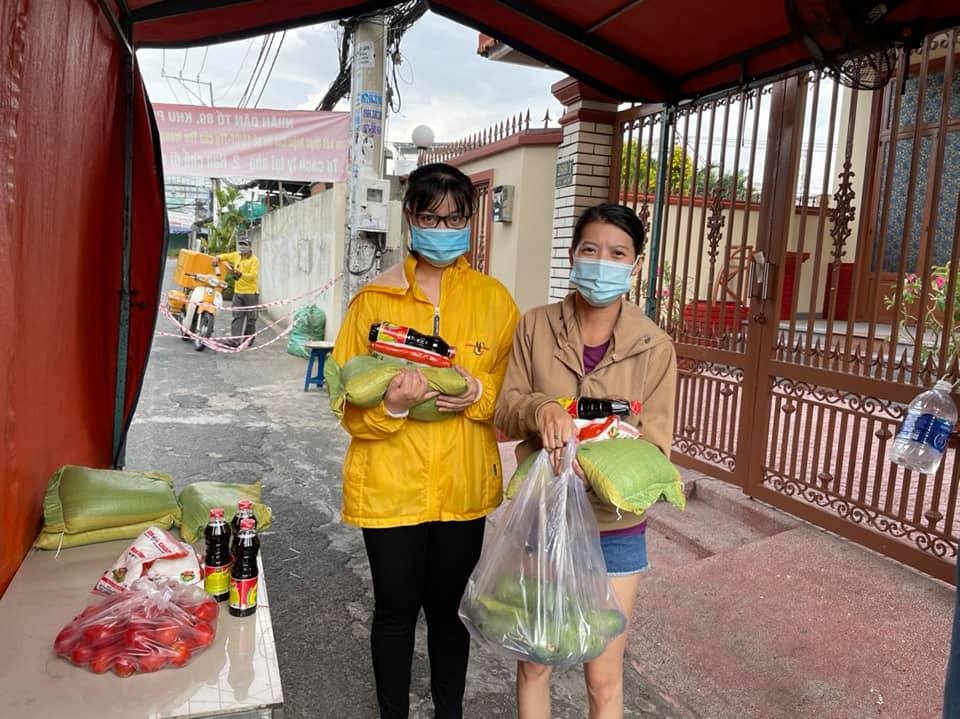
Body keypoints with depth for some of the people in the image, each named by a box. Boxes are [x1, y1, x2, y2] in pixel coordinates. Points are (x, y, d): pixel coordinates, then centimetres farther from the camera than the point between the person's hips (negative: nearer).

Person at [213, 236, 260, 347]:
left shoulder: (254, 260, -7)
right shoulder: (236, 256, 13)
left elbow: (253, 275, -18)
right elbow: (225, 256, 28)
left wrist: (240, 274, -30)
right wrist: (217, 258, 5)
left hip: (251, 293, -5)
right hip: (238, 292, 5)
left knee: (250, 318, 2)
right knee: (237, 317, -3)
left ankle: (248, 340, 13)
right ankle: (235, 340, -9)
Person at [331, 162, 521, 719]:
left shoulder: (493, 298, -1)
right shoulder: (374, 299, -4)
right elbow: (348, 402, -4)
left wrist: (479, 393, -17)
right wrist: (391, 404, -24)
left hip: (464, 485, 1)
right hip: (390, 485, -1)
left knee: (448, 609, 17)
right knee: (397, 610, 13)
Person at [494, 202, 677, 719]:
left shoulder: (654, 347, -8)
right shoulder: (535, 327, -4)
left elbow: (653, 443, -10)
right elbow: (505, 414, -5)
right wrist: (540, 408, -27)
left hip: (612, 527, -1)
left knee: (603, 676, 13)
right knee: (533, 660, 17)